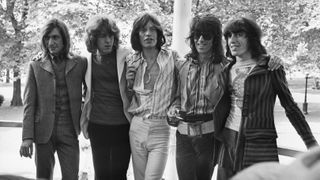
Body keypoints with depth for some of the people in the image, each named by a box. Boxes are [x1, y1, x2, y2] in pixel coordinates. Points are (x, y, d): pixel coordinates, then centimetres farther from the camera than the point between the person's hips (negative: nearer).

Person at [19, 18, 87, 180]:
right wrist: (27, 137, -6)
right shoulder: (36, 66, 4)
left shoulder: (80, 63, 4)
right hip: (43, 131, 0)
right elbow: (29, 104, 1)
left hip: (69, 131, 0)